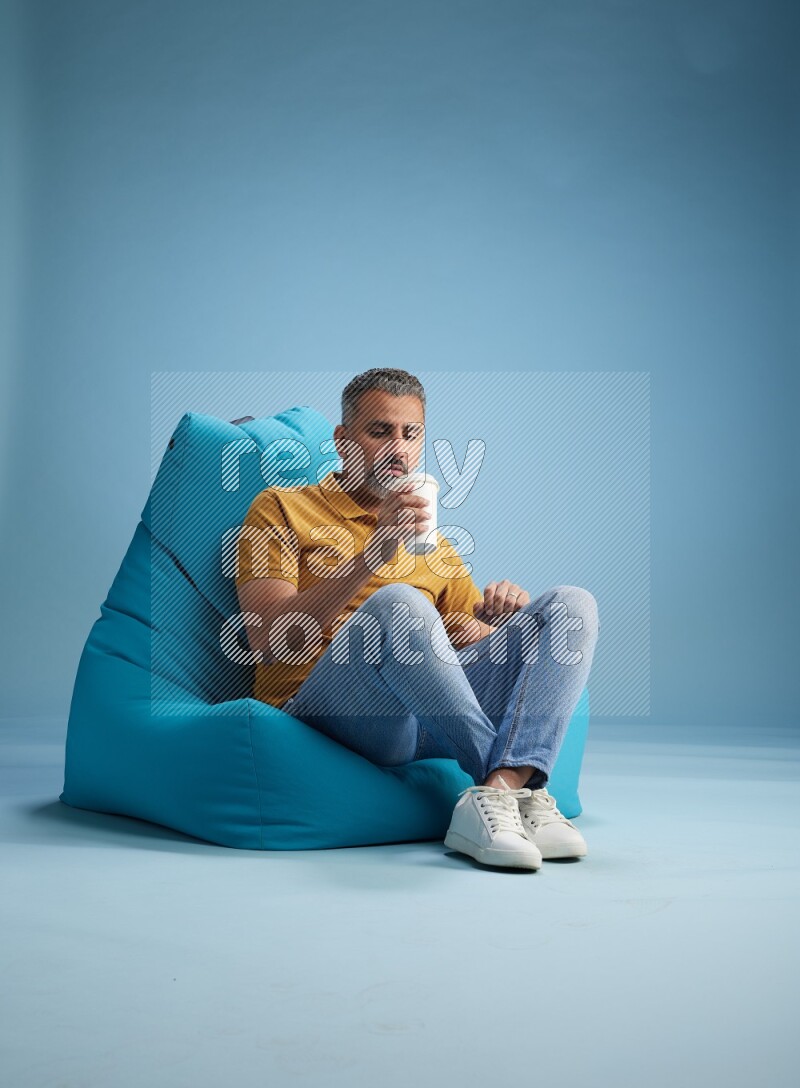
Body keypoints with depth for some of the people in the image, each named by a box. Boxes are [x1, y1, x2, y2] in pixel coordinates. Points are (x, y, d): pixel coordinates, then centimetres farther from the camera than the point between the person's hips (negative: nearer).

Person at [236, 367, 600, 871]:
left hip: (429, 712, 5)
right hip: (322, 703, -5)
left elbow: (473, 639, 23)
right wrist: (372, 556, -16)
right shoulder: (282, 508, 11)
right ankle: (522, 787, -24)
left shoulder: (434, 542, 29)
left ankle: (496, 796, -33)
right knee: (397, 603, -36)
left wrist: (497, 614, -2)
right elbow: (269, 637, -4)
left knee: (573, 605, -12)